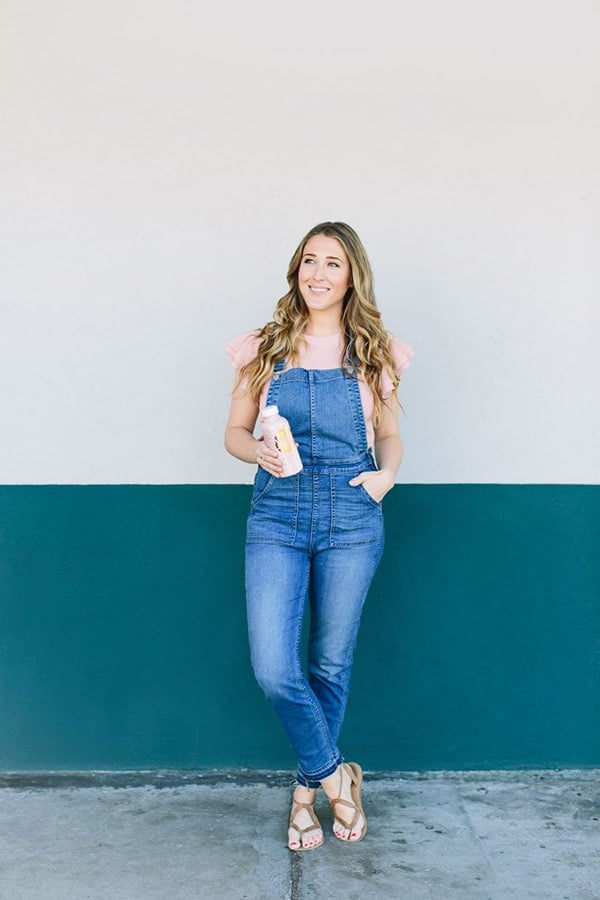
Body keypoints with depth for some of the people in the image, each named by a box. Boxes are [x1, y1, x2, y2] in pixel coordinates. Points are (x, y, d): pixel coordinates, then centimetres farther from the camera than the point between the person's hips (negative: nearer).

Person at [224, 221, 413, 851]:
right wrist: (259, 452, -12)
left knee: (331, 664, 10)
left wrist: (387, 474, -6)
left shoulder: (373, 353, 5)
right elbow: (234, 431, 9)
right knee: (273, 670, -9)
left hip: (351, 518, 0)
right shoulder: (265, 348, 5)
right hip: (276, 517, 0)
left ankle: (309, 787, 33)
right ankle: (335, 775, 18)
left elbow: (389, 435, 14)